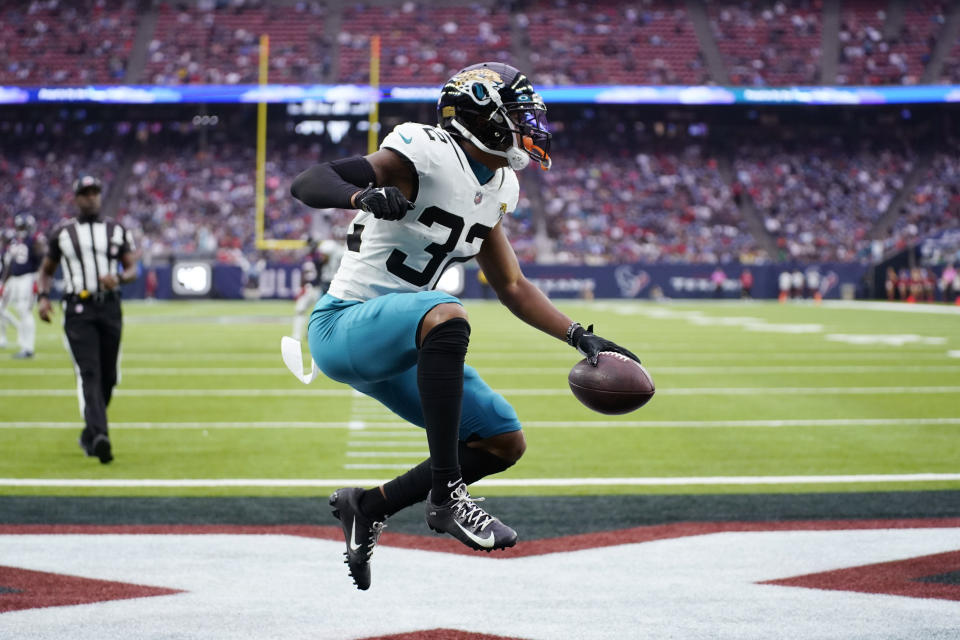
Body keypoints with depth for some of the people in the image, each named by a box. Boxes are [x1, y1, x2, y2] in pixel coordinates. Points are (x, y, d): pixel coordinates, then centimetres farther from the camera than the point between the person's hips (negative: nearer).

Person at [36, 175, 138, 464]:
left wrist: (119, 278, -15)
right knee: (89, 374, -16)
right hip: (78, 310, -3)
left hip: (109, 308, 3)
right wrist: (43, 296, -1)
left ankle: (90, 432, 26)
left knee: (108, 376, 6)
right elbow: (47, 269, 17)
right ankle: (99, 435, -29)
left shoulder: (117, 231, 10)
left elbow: (132, 269, 8)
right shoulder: (62, 233, 7)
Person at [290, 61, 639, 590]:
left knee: (505, 443, 6)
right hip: (343, 325, -9)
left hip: (399, 350, 9)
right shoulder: (424, 155, -16)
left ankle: (368, 507, 17)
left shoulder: (495, 189, 10)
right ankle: (446, 495, -34)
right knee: (446, 315, -38)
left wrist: (580, 337, 9)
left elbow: (512, 286, 19)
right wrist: (365, 196, -45)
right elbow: (307, 184, -25)